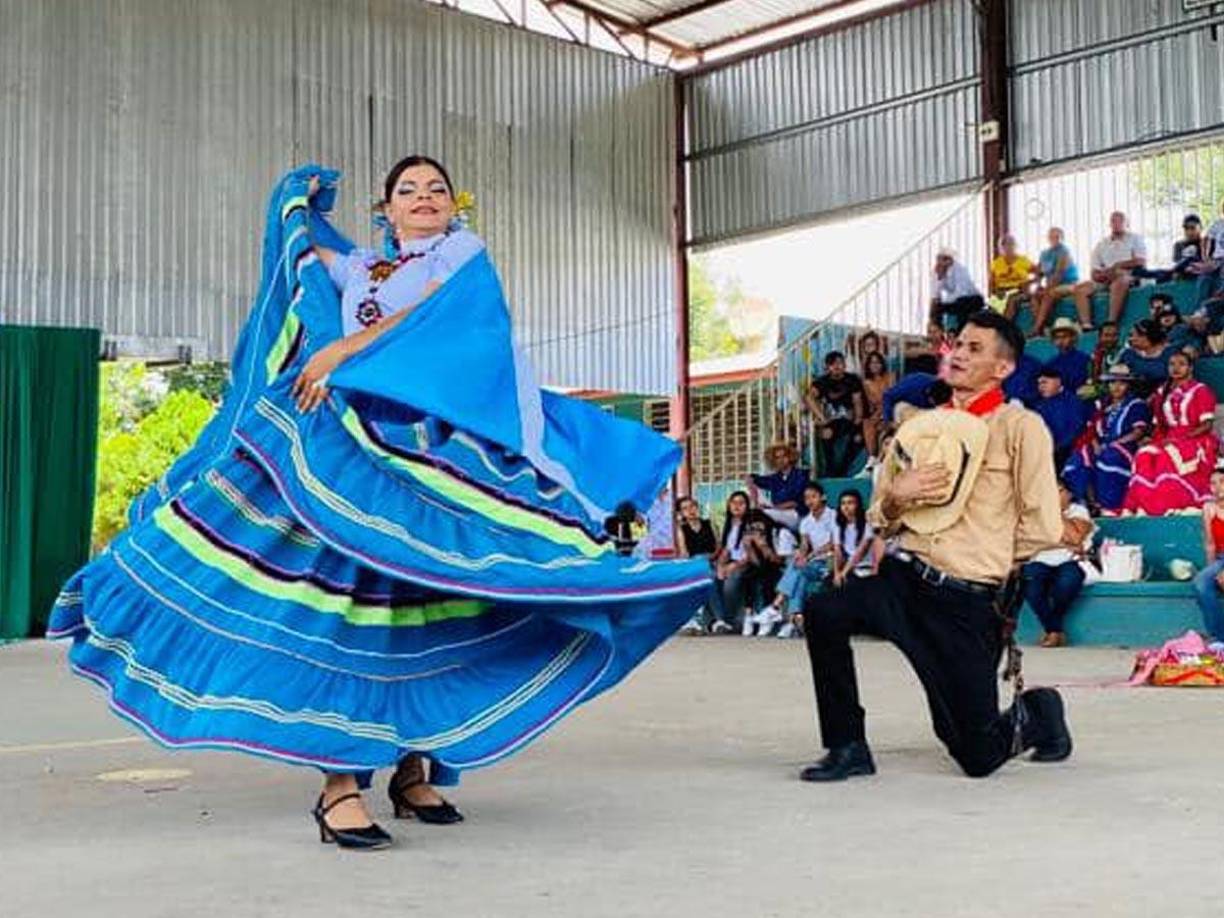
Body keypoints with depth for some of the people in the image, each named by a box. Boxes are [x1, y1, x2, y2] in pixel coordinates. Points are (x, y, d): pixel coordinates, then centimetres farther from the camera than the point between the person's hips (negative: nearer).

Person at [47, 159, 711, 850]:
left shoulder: (464, 251, 13)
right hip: (357, 442, 2)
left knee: (430, 612, -5)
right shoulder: (358, 269, 25)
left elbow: (439, 311, -5)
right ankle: (340, 785, -18)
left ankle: (413, 771, 5)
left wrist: (344, 349, -9)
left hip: (437, 446, -2)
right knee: (350, 585, -14)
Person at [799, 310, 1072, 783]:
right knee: (822, 611, -26)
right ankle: (848, 747, -9)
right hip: (904, 579, 5)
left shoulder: (1021, 427, -3)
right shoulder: (923, 425, 13)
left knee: (979, 757, -2)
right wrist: (896, 497, -5)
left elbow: (1044, 529, -7)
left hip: (969, 600, -4)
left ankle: (1036, 713, 33)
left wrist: (985, 556, 4)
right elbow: (880, 522, 17)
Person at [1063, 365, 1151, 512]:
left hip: (1126, 446, -5)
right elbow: (1091, 428, 17)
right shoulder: (1102, 405, 23)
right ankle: (1087, 502, -26)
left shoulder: (1136, 405, 8)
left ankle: (1110, 506, -37)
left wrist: (1114, 444, -14)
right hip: (1101, 446, 5)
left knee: (1109, 457, -40)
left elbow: (1139, 432, -4)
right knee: (1078, 459, -25)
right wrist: (1096, 444, -5)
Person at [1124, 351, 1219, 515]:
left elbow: (1207, 425, -6)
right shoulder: (1162, 393, 17)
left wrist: (1180, 438, -16)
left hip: (1196, 440, -5)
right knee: (1144, 456, -26)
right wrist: (1158, 440, -3)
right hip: (1169, 440, 5)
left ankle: (1174, 504, -32)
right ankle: (1144, 506, -29)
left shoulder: (1201, 391, 2)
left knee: (1170, 456, -35)